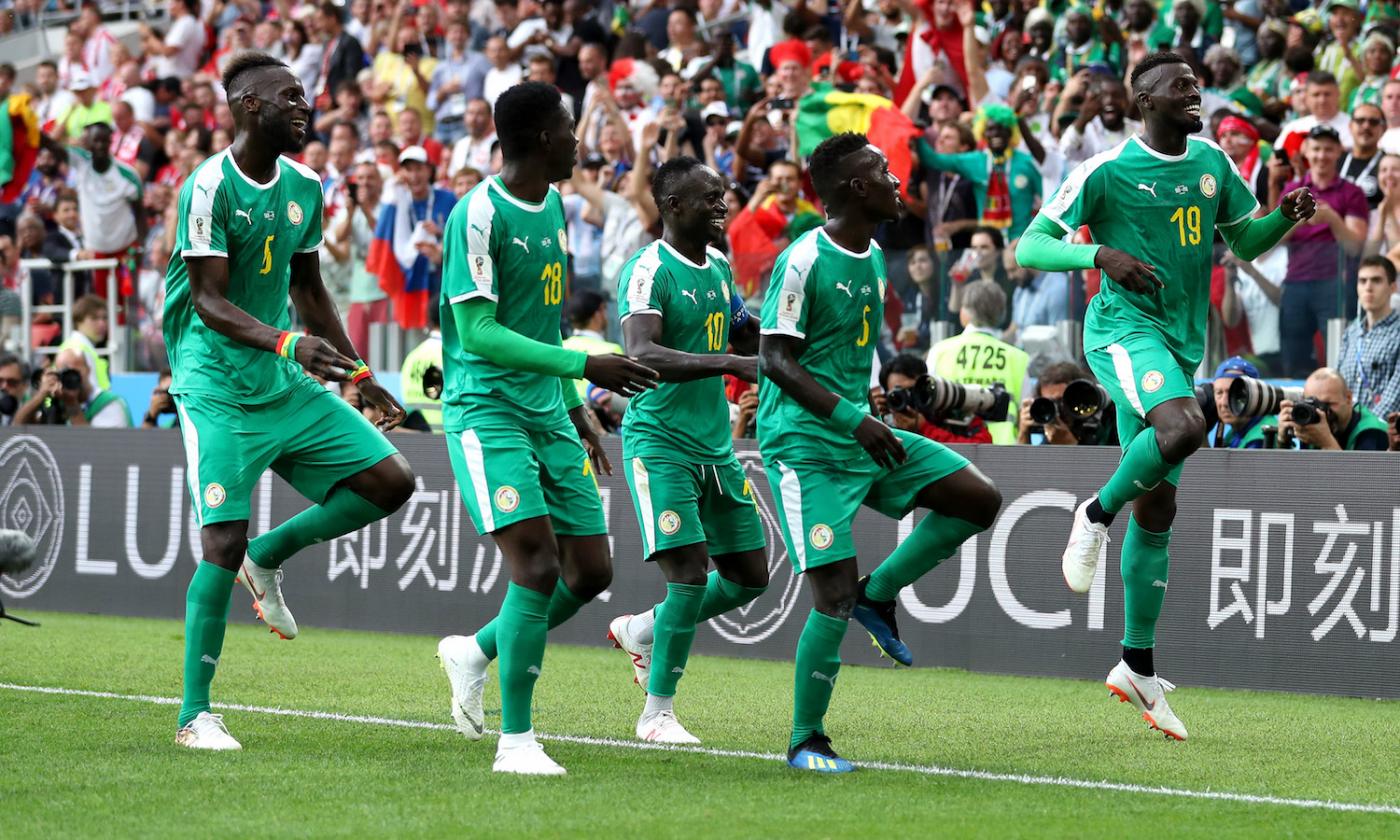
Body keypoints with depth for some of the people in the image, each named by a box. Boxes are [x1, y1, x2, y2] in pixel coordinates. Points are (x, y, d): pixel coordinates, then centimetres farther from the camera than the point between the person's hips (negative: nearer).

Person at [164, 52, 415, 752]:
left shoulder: (304, 188, 9)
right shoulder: (209, 188, -14)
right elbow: (209, 300, -19)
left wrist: (357, 375, 19)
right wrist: (288, 343, -33)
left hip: (287, 383, 7)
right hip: (218, 391, -7)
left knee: (391, 480, -3)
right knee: (223, 543, -11)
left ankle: (270, 557, 15)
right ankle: (194, 715, -2)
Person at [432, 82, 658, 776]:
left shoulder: (552, 207, 13)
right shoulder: (479, 216, -14)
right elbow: (478, 332, -20)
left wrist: (574, 409, 23)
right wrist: (583, 366, -25)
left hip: (547, 412, 8)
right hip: (485, 409, -8)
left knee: (591, 570, 5)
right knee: (537, 564, -17)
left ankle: (476, 652, 27)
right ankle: (515, 740, -9)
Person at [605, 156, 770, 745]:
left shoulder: (718, 267, 12)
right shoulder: (649, 271, -13)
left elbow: (747, 341, 26)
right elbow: (644, 355, -26)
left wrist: (759, 327, 4)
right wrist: (730, 364, -32)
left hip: (715, 443, 8)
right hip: (659, 441, -8)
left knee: (750, 575, 8)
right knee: (690, 572, -14)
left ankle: (642, 630, 28)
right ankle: (657, 712, -1)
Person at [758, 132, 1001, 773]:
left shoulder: (872, 256, 11)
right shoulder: (804, 262, -15)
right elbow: (775, 359, -18)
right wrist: (852, 418, -24)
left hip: (864, 434, 8)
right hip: (807, 447, -8)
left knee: (979, 499, -1)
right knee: (835, 596, -12)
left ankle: (878, 593, 10)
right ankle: (805, 740, 1)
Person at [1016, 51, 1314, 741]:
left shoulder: (1211, 162, 11)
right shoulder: (1105, 171, -7)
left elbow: (1245, 242, 22)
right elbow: (1029, 247, -7)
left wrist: (1288, 216, 1)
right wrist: (1101, 254, -24)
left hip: (1182, 344, 6)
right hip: (1124, 328, -6)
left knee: (1157, 510, 7)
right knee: (1184, 426, -36)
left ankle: (1137, 667, 14)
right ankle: (1097, 514, -9)